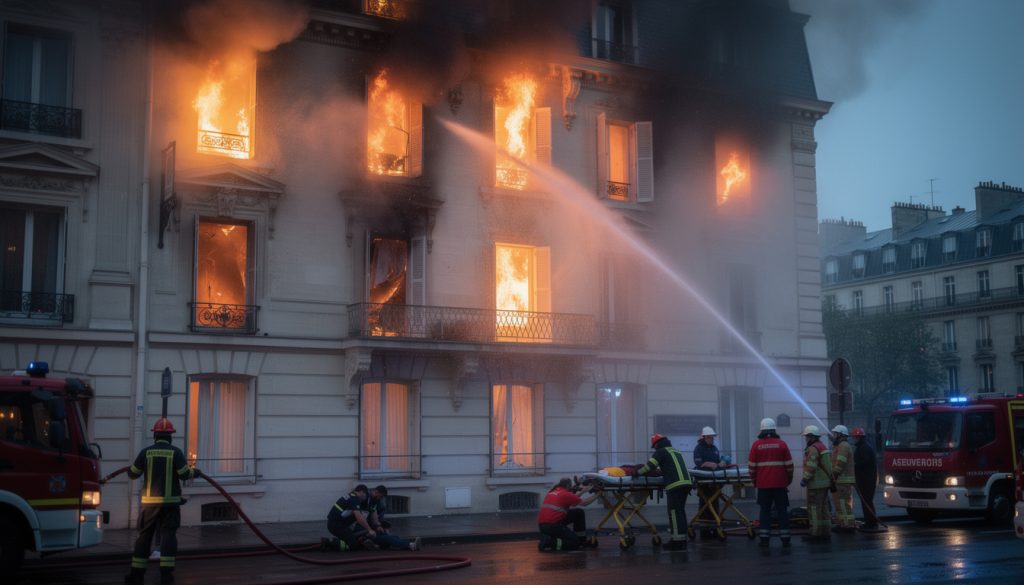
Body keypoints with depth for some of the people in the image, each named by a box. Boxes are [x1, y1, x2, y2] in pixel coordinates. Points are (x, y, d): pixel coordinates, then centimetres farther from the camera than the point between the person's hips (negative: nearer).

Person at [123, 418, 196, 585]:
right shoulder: (175, 452, -5)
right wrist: (193, 472, 14)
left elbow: (133, 473, 7)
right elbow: (185, 474, -7)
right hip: (170, 502, -2)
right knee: (168, 535, -1)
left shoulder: (146, 452, 0)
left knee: (144, 535, 11)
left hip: (150, 502, 2)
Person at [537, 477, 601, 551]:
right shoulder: (565, 494, -7)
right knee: (575, 542, 2)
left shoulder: (552, 492, 16)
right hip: (552, 525, -9)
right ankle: (548, 542, -10)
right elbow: (584, 502, 1)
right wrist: (596, 494, 15)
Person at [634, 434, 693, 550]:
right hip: (686, 482, 8)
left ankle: (678, 540, -11)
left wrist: (637, 472, 7)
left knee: (675, 512, -7)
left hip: (675, 485, -8)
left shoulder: (661, 451, 1)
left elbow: (649, 466, -5)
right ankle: (681, 538, 16)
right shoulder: (675, 451, 26)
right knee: (680, 512, 14)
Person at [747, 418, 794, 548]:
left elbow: (752, 466, 2)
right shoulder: (781, 444, 0)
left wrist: (753, 481, 15)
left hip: (763, 484, 0)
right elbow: (789, 464, 2)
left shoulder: (756, 445, 1)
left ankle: (764, 538, 4)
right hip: (780, 483, 0)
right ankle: (785, 538, 5)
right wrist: (789, 480, 14)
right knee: (782, 510, 5)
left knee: (765, 510, 7)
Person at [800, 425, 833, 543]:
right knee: (823, 508, 12)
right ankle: (824, 533, 15)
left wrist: (805, 480, -15)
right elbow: (827, 465, 20)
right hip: (825, 482, 10)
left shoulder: (813, 449, -16)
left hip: (816, 484, -10)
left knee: (814, 508, -6)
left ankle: (816, 534, -5)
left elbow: (811, 467, -23)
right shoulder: (823, 447, 17)